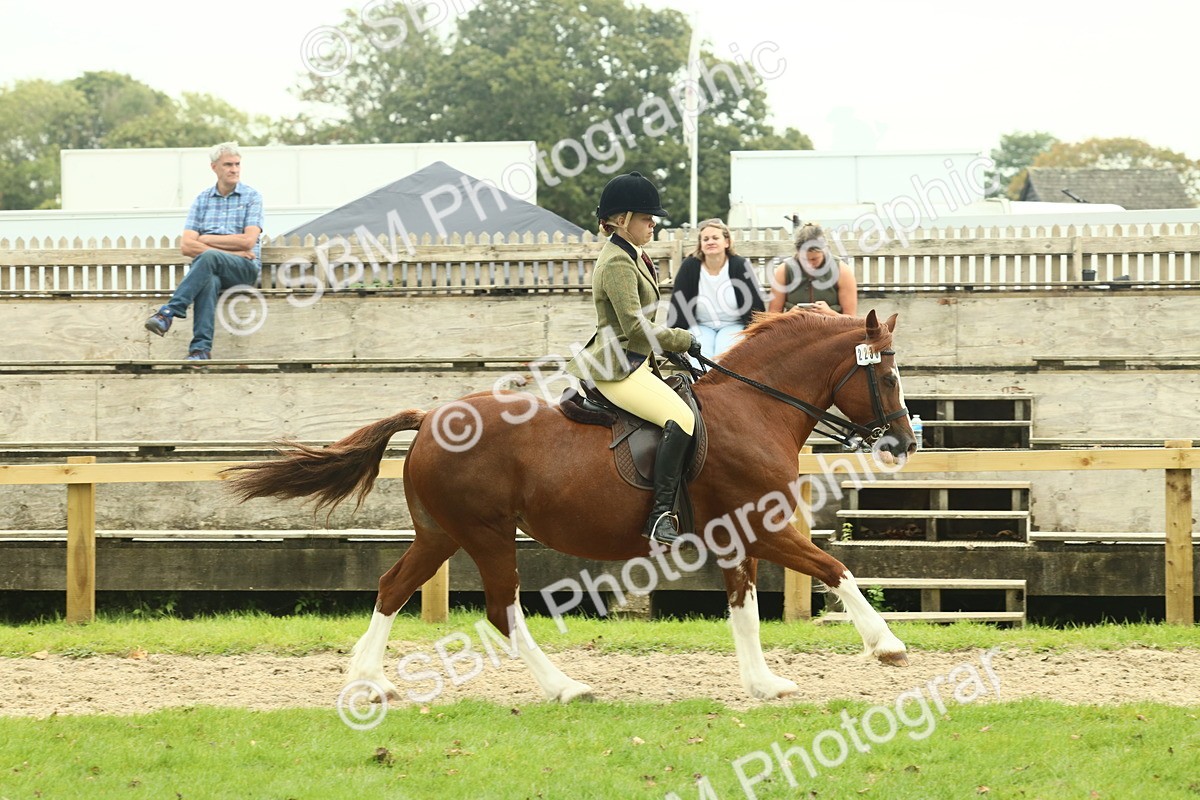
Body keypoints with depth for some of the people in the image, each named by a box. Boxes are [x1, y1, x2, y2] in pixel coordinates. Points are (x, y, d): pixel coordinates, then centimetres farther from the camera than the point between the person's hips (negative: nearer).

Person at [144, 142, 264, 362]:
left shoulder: (252, 197, 9)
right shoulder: (202, 199, 15)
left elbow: (248, 241, -5)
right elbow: (187, 246, 5)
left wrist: (205, 239, -1)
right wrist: (229, 250, -7)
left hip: (244, 268, -2)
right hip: (213, 269, 2)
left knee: (208, 257, -37)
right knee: (209, 282, -38)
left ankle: (169, 312, -41)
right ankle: (201, 349, -49)